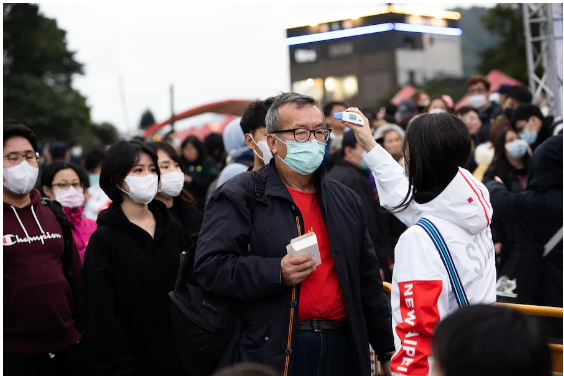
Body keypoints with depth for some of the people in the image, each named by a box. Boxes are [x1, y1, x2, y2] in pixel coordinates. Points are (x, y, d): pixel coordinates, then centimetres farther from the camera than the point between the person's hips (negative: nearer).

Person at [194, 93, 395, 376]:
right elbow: (210, 266, -12)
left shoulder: (347, 201, 16)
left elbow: (368, 283, 19)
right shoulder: (240, 196, -2)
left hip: (344, 349, 5)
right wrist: (276, 273, -22)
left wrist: (388, 351, 18)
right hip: (272, 350, -5)